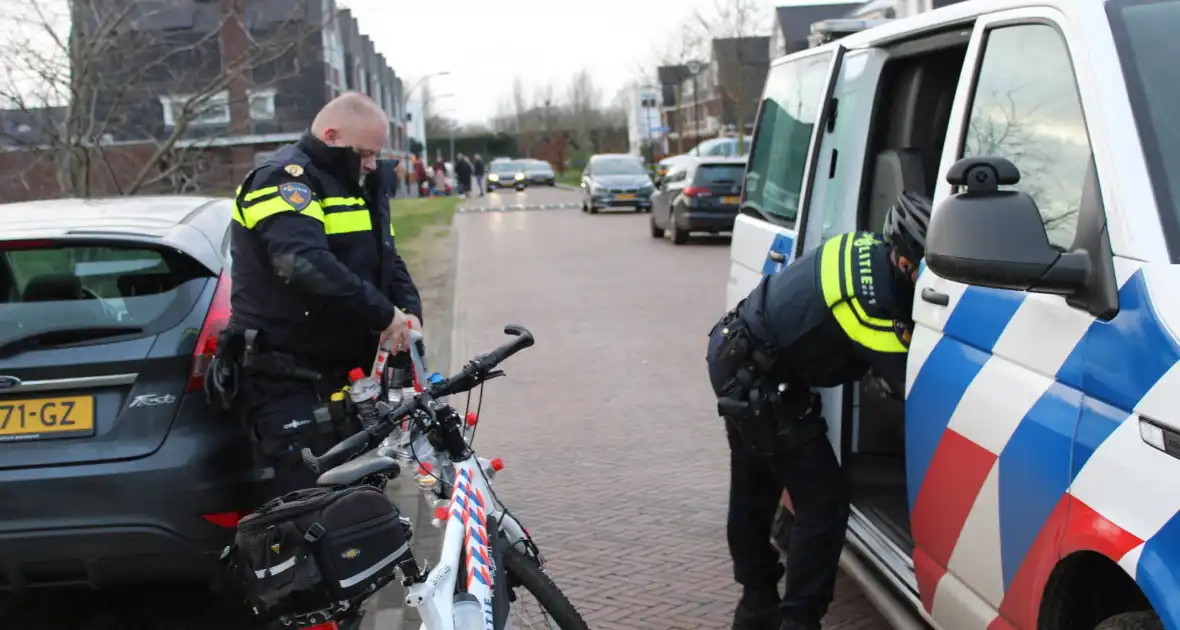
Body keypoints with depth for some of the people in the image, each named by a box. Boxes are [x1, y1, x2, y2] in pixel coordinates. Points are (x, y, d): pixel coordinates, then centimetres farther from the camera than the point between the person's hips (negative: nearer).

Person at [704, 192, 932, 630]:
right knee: (823, 503, -7)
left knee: (753, 493, 22)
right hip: (759, 385, -10)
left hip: (740, 365, 10)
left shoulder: (867, 250, -3)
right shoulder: (871, 303, -30)